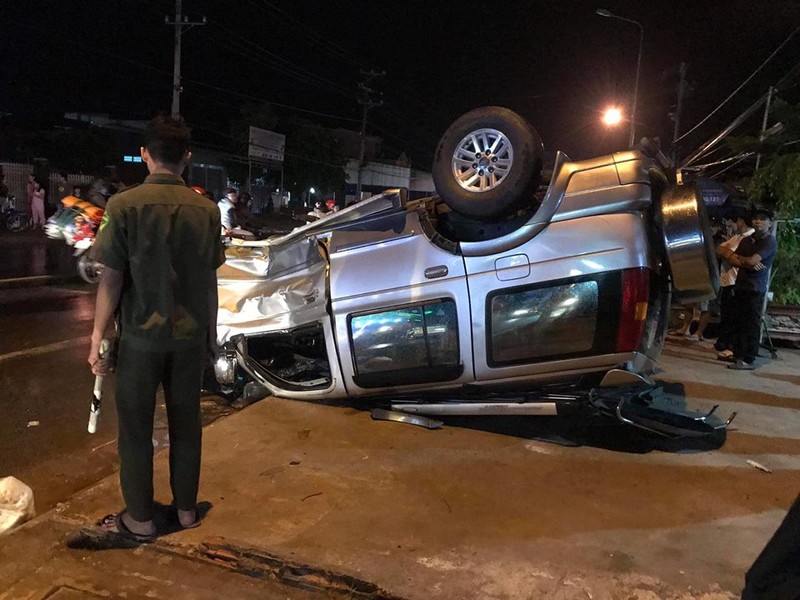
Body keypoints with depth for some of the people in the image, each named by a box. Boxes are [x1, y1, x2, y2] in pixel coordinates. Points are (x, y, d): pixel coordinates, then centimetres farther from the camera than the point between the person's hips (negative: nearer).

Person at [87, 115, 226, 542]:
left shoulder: (125, 205, -10)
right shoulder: (206, 210, -1)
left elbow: (111, 279, -11)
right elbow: (210, 280, 4)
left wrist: (96, 339, -2)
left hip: (141, 335, -3)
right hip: (191, 335, 3)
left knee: (136, 427, 10)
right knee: (186, 423, 14)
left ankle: (140, 519, 21)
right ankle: (186, 509, 27)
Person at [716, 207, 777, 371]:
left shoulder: (770, 241, -4)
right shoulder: (747, 240, 17)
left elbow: (751, 261, -14)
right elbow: (732, 261, 7)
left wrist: (731, 254, 2)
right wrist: (748, 264, -13)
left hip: (755, 289, -6)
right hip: (740, 286, 6)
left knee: (752, 326, -5)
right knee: (739, 323, 7)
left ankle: (749, 360, -4)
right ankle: (738, 355, 14)